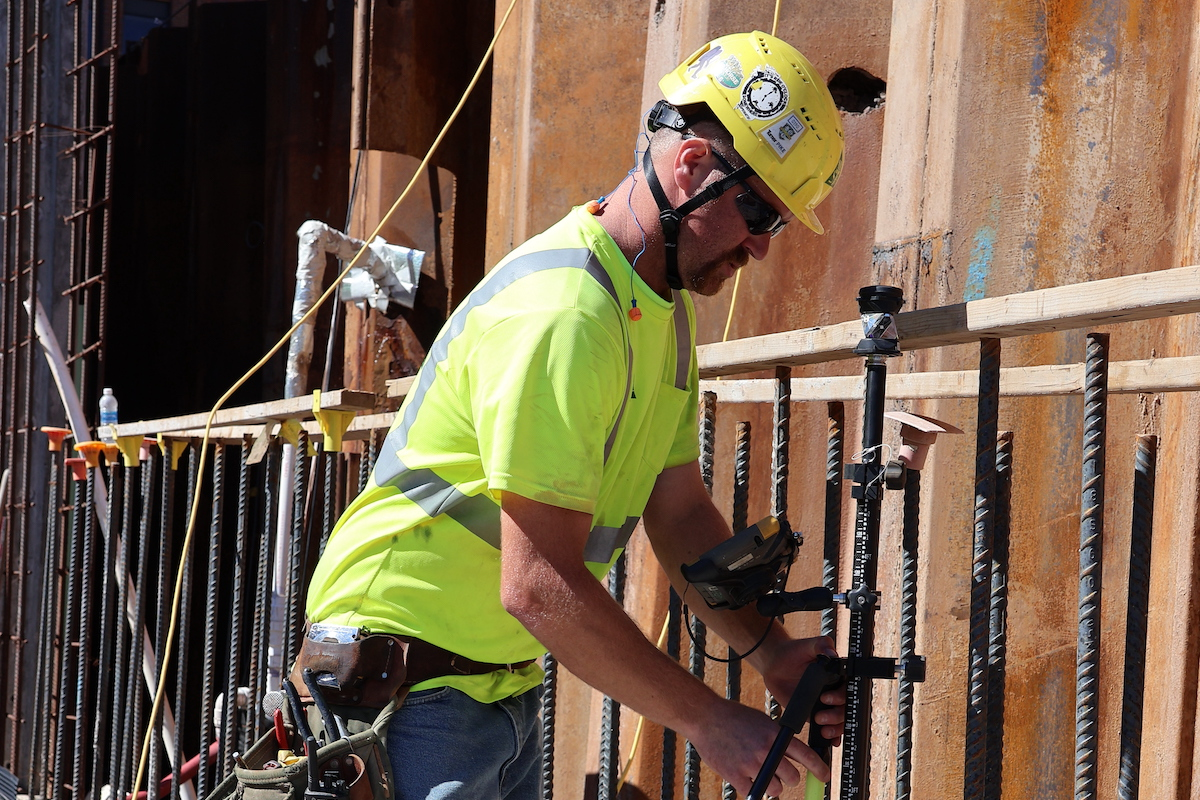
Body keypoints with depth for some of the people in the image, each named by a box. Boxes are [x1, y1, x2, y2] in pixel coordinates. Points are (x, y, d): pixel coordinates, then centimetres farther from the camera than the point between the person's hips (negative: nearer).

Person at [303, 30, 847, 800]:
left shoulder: (669, 310, 9)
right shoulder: (560, 313, -25)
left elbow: (680, 512, 13)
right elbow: (538, 585, -28)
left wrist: (772, 651, -1)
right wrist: (708, 720, -22)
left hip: (506, 684, 10)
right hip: (412, 684, -10)